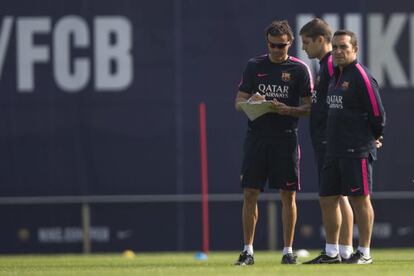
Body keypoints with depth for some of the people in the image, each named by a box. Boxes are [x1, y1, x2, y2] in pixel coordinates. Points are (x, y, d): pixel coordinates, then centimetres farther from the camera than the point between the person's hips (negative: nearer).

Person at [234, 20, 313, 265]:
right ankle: (248, 251, 6)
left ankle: (288, 250, 7)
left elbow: (309, 108, 1)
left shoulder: (299, 69, 2)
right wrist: (251, 102, -14)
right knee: (250, 194, -1)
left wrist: (286, 110, -17)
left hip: (286, 137, -2)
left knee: (288, 195, 0)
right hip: (256, 137, 2)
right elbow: (239, 103, 9)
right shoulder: (254, 66, 9)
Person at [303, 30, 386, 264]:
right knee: (327, 199, 10)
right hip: (334, 151, 9)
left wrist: (372, 138, 1)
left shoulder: (361, 76, -11)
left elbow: (378, 113, -11)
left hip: (357, 151, -9)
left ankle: (364, 252, 2)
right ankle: (331, 252, 18)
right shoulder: (335, 76, 16)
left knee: (360, 199, -4)